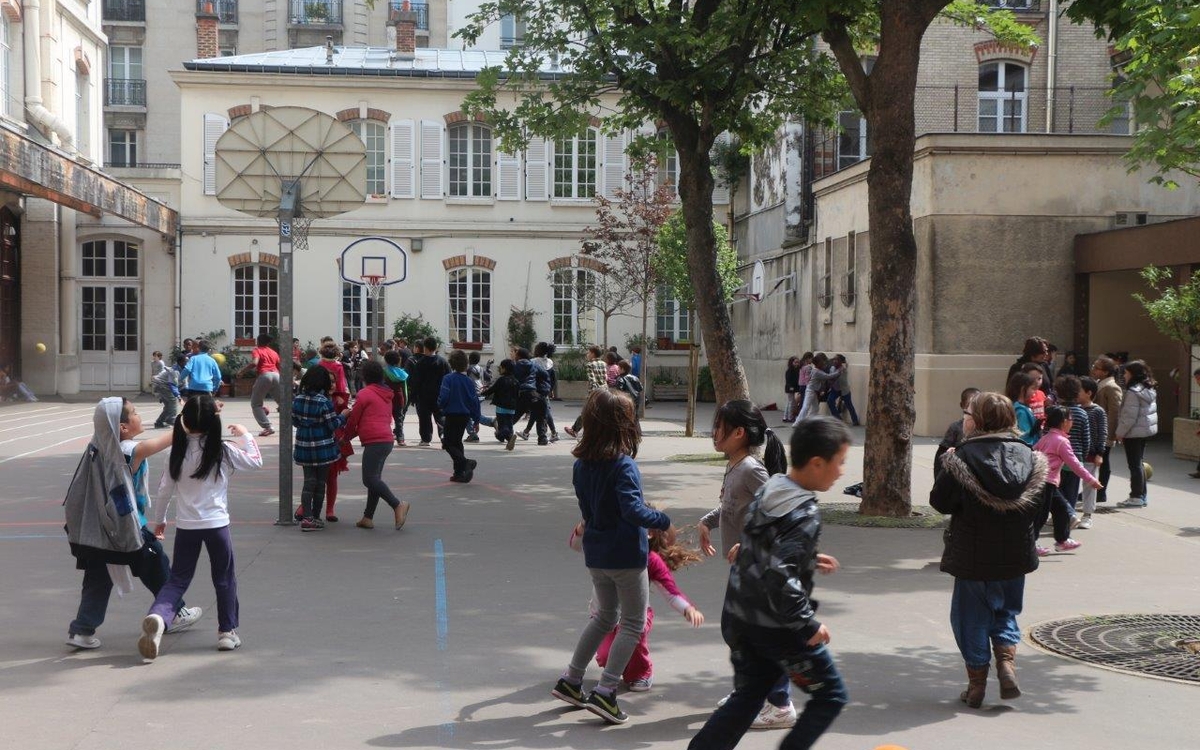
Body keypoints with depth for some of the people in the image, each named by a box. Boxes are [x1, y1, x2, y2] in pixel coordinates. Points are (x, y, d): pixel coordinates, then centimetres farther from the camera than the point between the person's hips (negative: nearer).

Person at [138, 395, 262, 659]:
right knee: (225, 580, 15)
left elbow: (165, 489, 6)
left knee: (178, 579, 10)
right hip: (216, 524, -2)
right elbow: (256, 461, 5)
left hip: (185, 526, 2)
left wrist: (159, 519, 20)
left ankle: (157, 616, -16)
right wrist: (245, 435, 19)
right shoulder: (222, 451, -8)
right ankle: (227, 631, 19)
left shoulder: (178, 451, 0)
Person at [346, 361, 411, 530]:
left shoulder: (365, 394, -4)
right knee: (374, 478, 11)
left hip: (374, 442, -9)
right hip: (387, 440, 9)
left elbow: (353, 419, -1)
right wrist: (358, 432, 29)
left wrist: (347, 437, 18)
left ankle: (398, 505, -23)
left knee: (370, 479, -13)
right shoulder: (386, 396, 20)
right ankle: (368, 517, 11)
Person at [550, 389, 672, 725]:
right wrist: (663, 520, -14)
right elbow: (633, 510, -28)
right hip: (626, 555, -7)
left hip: (595, 554, 7)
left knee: (604, 615, 24)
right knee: (634, 623, 7)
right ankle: (605, 693, 0)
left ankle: (570, 680, 25)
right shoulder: (623, 465, -21)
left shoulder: (581, 464, 2)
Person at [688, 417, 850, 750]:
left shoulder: (770, 489, 5)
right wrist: (808, 625, -22)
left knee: (747, 698, 20)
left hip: (740, 617, 8)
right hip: (777, 626, -8)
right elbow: (780, 574, -31)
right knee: (830, 696, 10)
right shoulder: (804, 513, -22)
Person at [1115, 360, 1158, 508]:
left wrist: (1120, 432, -10)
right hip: (1145, 431, 10)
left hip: (1134, 432, -9)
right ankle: (1142, 496, 22)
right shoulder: (1149, 389, 10)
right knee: (1138, 463, 16)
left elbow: (1129, 416, -21)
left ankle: (1136, 497, 2)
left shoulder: (1133, 392, -19)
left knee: (1134, 464, -3)